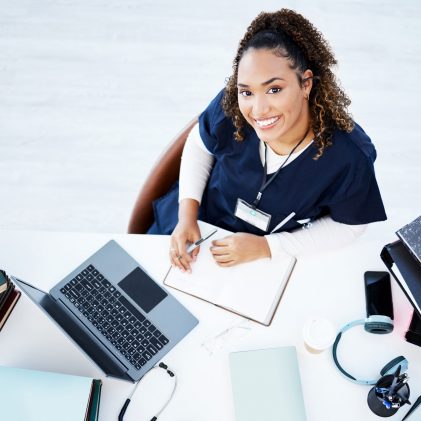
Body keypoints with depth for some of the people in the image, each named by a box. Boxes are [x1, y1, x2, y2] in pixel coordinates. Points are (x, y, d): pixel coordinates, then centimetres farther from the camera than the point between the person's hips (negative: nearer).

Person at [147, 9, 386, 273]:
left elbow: (347, 225, -14)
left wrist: (266, 246, -22)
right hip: (197, 222, 2)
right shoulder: (229, 107, -25)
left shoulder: (350, 155, -30)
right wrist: (187, 216, -12)